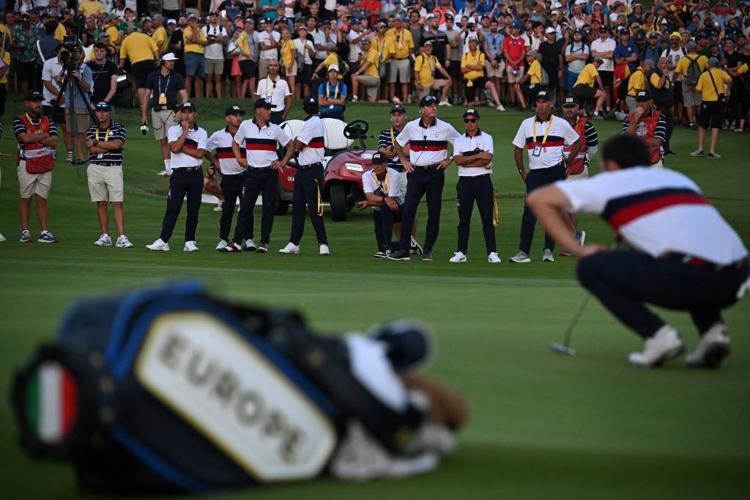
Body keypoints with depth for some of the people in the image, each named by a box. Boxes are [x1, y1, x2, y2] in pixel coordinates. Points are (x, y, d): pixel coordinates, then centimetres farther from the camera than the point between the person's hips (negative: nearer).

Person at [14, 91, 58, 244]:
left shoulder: (48, 121, 10)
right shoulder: (19, 121, -3)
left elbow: (54, 141, -3)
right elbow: (25, 138, -21)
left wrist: (34, 137, -11)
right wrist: (43, 135, -8)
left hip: (45, 166, 3)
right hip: (27, 165, -3)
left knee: (42, 200, 4)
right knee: (26, 199, 3)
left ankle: (44, 232, 2)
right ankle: (25, 232, 8)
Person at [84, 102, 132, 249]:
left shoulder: (118, 128, 4)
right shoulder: (91, 130, 10)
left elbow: (116, 144, -14)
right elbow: (92, 149, -5)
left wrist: (96, 143, -5)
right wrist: (110, 146, -8)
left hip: (114, 169, -2)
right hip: (95, 169, 2)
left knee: (118, 203, -8)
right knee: (101, 203, 5)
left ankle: (121, 237, -13)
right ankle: (105, 236, 11)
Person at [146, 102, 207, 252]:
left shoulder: (201, 133, 8)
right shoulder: (173, 130, 6)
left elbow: (200, 154, -7)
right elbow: (175, 148, -12)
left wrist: (182, 147, -8)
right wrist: (185, 131, -8)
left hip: (196, 174, 2)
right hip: (179, 173, -2)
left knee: (193, 210, 4)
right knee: (172, 208, -7)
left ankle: (190, 242, 10)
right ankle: (163, 241, -9)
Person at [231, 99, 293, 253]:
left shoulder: (275, 129, 3)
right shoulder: (245, 126, 3)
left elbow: (290, 146, 11)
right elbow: (235, 143, 17)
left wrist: (283, 162, 0)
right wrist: (239, 159, 5)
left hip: (270, 172, 0)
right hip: (252, 171, 0)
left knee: (269, 209, 1)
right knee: (245, 207, -3)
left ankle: (264, 242, 5)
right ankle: (237, 242, -2)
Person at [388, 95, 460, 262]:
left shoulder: (445, 128, -1)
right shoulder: (411, 126, 4)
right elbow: (398, 143, 20)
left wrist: (450, 160, 0)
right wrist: (404, 160, 11)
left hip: (436, 173, -1)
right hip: (415, 172, 1)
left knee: (434, 212, 2)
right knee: (408, 210, -5)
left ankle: (428, 250, 10)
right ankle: (403, 249, -3)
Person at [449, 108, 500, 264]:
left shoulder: (486, 138, 4)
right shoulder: (459, 140, 10)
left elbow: (487, 159, -12)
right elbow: (458, 160, -7)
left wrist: (466, 162, -9)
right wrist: (478, 155, -12)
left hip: (483, 181, -2)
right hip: (465, 181, 2)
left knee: (488, 219, -4)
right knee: (463, 219, 4)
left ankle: (492, 253, -5)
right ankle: (461, 253, 8)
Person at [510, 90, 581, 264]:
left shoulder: (561, 124, 3)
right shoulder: (527, 124, 9)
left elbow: (577, 142, 12)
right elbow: (518, 148, 16)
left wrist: (567, 163, 7)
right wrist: (521, 171, 10)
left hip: (556, 173, -1)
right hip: (535, 173, 1)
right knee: (529, 212, -9)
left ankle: (548, 250, 10)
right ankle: (523, 252, -12)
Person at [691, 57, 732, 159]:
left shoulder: (703, 75, 2)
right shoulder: (721, 73, 0)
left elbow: (698, 89, -6)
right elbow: (729, 80, -19)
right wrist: (727, 89, -2)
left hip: (706, 102, 1)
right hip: (719, 101, -1)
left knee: (702, 126, 14)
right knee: (715, 127, 0)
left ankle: (700, 149, 9)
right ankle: (712, 150, -6)